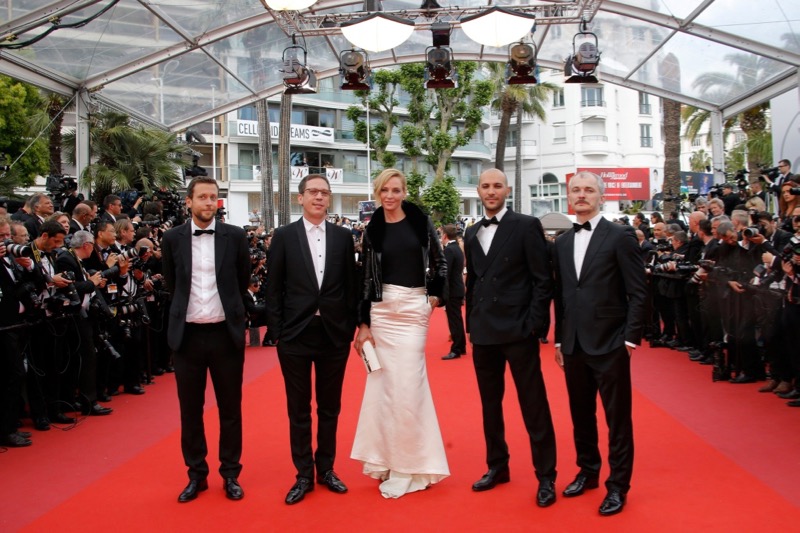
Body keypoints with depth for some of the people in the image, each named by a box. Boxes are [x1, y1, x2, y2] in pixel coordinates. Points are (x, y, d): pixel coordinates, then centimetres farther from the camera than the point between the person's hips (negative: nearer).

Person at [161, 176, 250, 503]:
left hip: (226, 333, -1)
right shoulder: (173, 238, 1)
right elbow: (171, 284, 13)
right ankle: (196, 474, 25)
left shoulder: (235, 236, -2)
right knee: (190, 410, 10)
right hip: (187, 333, 1)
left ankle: (230, 473, 23)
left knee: (230, 408, 9)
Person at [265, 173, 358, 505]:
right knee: (299, 410, 8)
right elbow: (273, 289, -1)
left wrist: (350, 328, 2)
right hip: (295, 335, -1)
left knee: (330, 408, 13)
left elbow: (350, 287, 6)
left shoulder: (343, 237, 4)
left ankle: (326, 469, 27)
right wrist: (276, 332, -5)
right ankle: (304, 475, 20)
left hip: (334, 335, 2)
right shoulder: (284, 236, 0)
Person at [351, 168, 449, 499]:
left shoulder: (420, 221, 0)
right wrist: (363, 323, 0)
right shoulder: (372, 230, 4)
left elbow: (439, 262, 9)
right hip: (381, 309, 2)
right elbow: (366, 278, 3)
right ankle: (388, 458, 20)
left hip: (414, 308, -2)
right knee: (384, 382, 5)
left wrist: (437, 295, 0)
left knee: (408, 384, -2)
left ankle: (407, 466, 10)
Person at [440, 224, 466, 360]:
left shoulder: (449, 250, -17)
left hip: (452, 291, -10)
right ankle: (461, 347, 23)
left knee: (454, 320, -6)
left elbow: (446, 273, -22)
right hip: (458, 289, 10)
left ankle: (456, 350, -2)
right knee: (457, 319, 16)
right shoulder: (457, 248, 13)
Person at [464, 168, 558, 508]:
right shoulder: (472, 233, 12)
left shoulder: (526, 225, -5)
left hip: (518, 330, -6)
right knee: (490, 403, 14)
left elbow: (542, 279, -7)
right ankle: (497, 466, 29)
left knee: (534, 406, 0)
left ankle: (546, 477, 11)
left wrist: (535, 324, -12)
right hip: (484, 332, 6)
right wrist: (471, 323, 12)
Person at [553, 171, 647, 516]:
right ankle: (588, 471, 32)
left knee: (617, 418, 3)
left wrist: (631, 337, -11)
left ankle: (618, 485, 15)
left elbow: (638, 291, -7)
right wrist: (559, 339, 11)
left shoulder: (620, 236, -5)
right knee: (581, 414, 15)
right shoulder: (562, 243, 11)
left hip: (609, 344, -5)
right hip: (574, 345, 5)